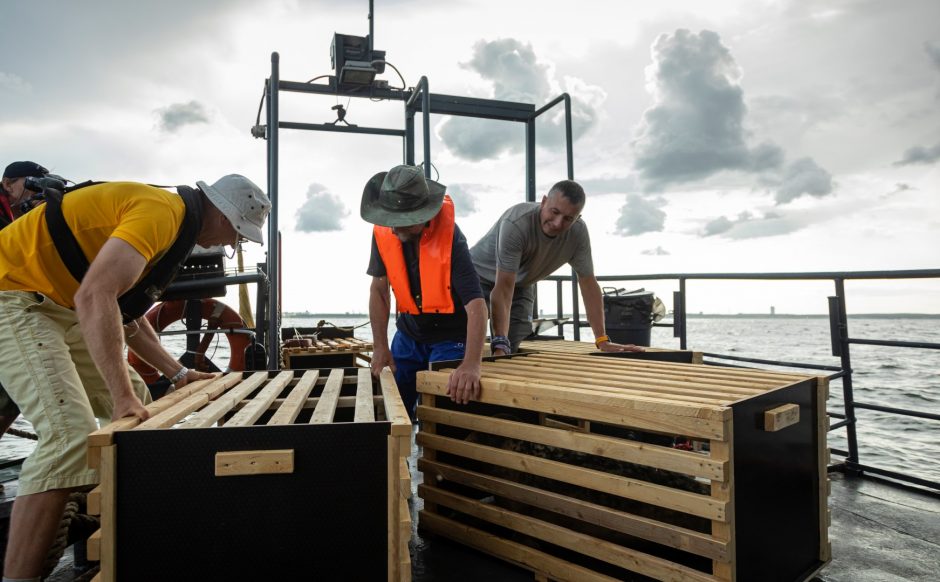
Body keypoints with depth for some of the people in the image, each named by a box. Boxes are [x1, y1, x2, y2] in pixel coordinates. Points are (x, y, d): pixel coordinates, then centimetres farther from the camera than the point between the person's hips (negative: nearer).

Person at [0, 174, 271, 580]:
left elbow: (126, 312, 17)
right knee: (72, 433, -22)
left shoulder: (176, 224, 11)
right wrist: (122, 396, -34)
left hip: (59, 306, 11)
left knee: (137, 404, 13)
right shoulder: (163, 212, -22)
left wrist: (177, 373, 14)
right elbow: (94, 296, -34)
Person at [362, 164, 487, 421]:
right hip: (409, 332, 4)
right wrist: (380, 346, -6)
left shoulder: (449, 236, -27)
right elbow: (379, 289, -2)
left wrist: (471, 365, -47)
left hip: (450, 336, -4)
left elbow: (476, 304, -35)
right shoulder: (383, 231, -13)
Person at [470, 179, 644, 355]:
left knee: (512, 351, -5)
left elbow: (588, 283, -13)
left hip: (520, 284, 4)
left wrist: (602, 341, -17)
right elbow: (504, 289, -38)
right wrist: (500, 344, -45)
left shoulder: (578, 232, -21)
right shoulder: (516, 224, -37)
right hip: (481, 276, -4)